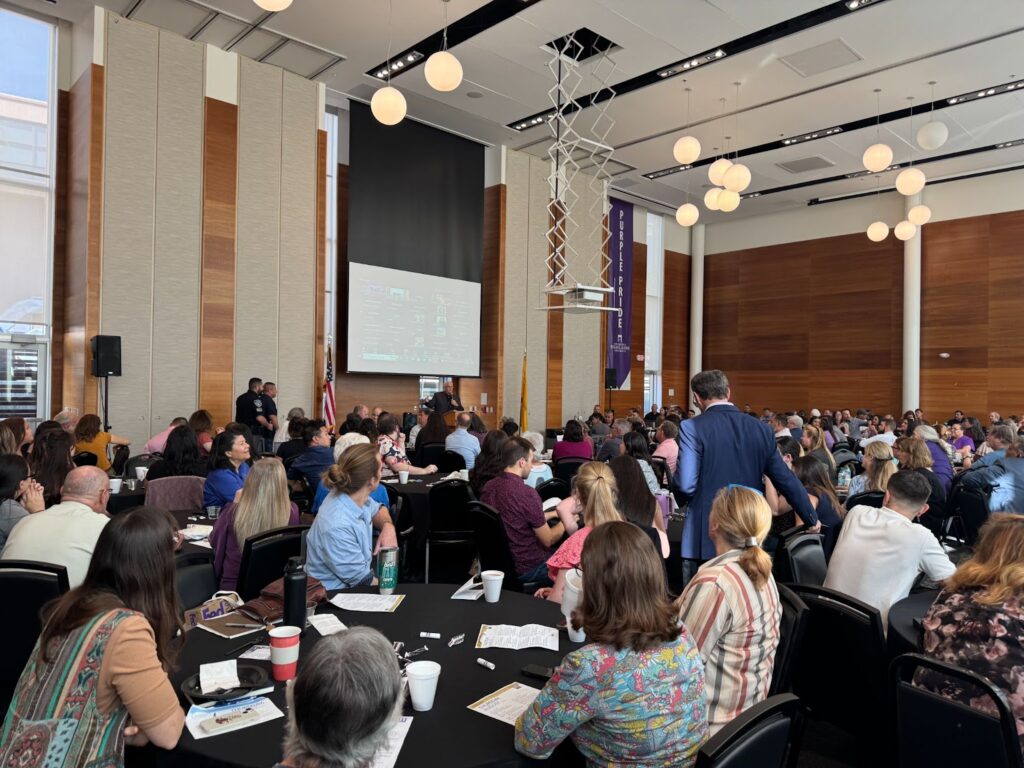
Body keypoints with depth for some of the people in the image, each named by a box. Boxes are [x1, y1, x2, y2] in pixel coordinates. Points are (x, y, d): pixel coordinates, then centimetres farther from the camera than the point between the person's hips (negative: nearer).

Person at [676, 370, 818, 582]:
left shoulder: (692, 427, -11)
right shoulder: (761, 429, 3)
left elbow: (685, 484, -18)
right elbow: (787, 481, 9)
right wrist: (812, 519, 23)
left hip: (705, 541, -4)